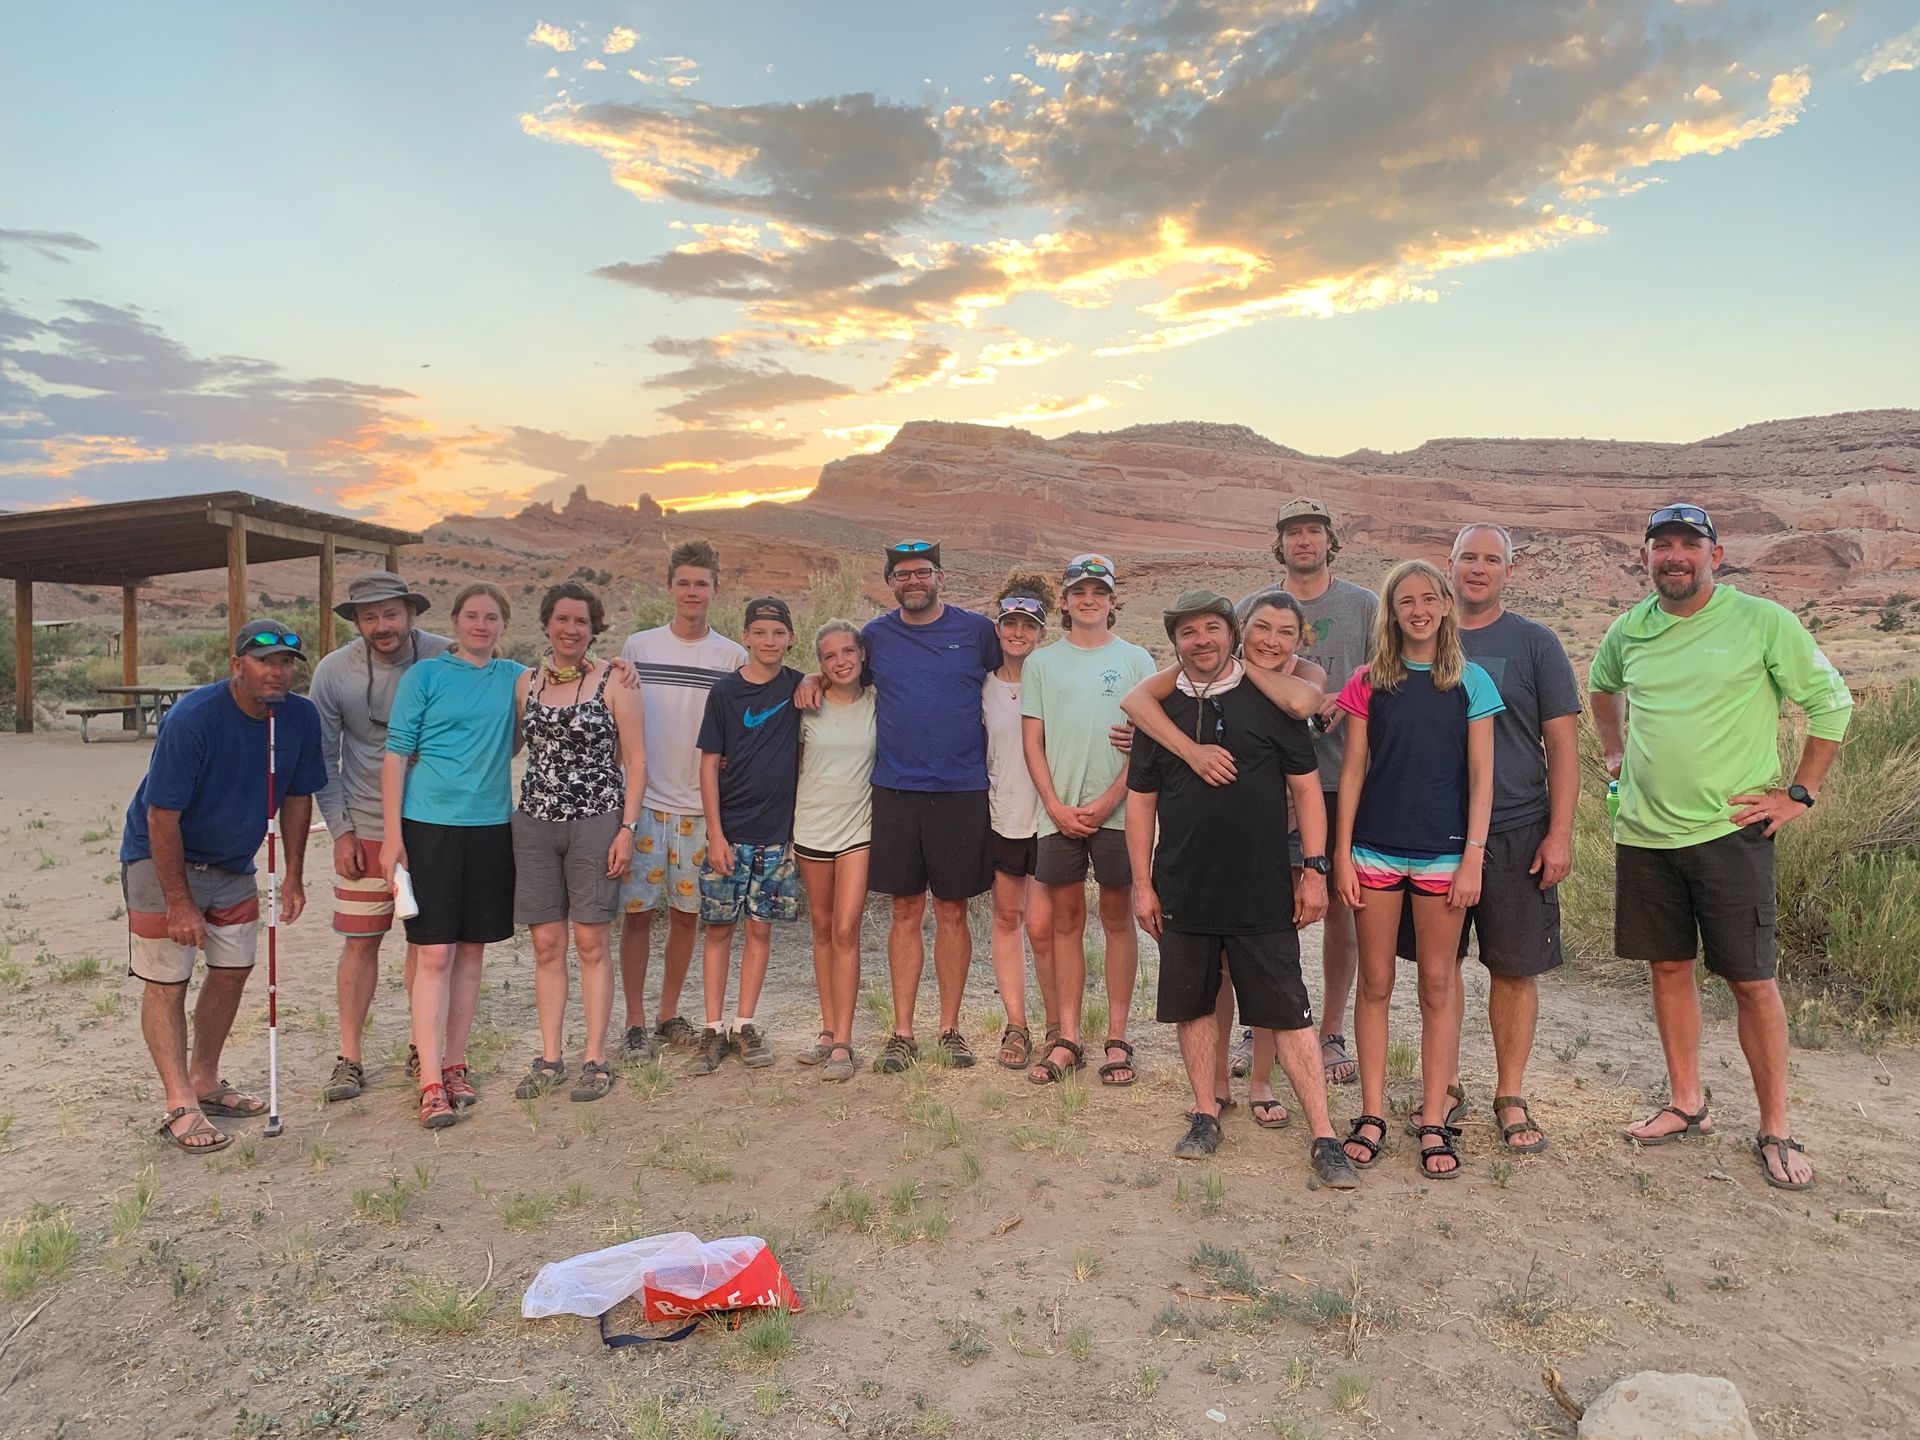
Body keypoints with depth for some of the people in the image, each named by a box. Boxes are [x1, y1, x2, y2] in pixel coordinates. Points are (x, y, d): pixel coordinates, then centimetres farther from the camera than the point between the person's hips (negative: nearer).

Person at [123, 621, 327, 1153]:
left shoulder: (301, 717, -10)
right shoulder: (191, 719, -27)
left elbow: (297, 796, 3)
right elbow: (162, 816, -24)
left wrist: (293, 877, 2)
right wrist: (180, 902, -22)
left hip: (233, 863, 6)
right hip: (161, 860, -6)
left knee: (232, 970, 10)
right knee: (166, 982, -5)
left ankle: (205, 1081, 26)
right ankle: (181, 1106, 0)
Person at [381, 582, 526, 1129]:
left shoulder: (516, 678, 11)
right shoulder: (424, 675, 0)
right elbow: (396, 755, -2)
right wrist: (392, 833, -7)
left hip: (491, 827, 4)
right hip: (429, 825, -4)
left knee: (471, 950, 10)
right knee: (434, 954, -5)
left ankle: (454, 1065, 22)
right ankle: (431, 1084, 0)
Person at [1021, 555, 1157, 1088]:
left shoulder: (1135, 660, 6)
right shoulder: (1041, 662, 10)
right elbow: (1032, 741, 7)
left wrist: (1108, 802, -10)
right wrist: (1055, 805, -5)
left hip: (1117, 809, -1)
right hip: (1058, 811, 2)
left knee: (1118, 917, 4)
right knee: (1066, 919, 6)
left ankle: (1117, 1038, 12)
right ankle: (1067, 1038, 13)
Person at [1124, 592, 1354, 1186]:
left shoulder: (1269, 702, 0)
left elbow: (1306, 788, 2)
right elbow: (1140, 801, 9)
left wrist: (1315, 870, -4)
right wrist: (1142, 884, 5)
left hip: (1264, 896, -3)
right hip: (1182, 894, 3)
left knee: (1289, 1014, 1)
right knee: (1192, 1006, 12)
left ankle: (1324, 1137, 9)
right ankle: (1205, 1115, 28)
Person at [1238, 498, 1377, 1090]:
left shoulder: (1364, 606, 7)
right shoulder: (1251, 607, 8)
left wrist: (1348, 702, -13)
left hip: (1341, 778, 0)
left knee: (1339, 904, 5)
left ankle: (1332, 1034, 18)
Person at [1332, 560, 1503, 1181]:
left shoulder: (1471, 681, 2)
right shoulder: (1369, 682, 4)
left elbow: (1480, 776, 0)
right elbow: (1353, 771, 3)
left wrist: (1472, 858, -6)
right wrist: (1342, 855, -1)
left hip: (1443, 852, -1)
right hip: (1376, 850, 1)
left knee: (1437, 987, 6)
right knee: (1375, 983, 6)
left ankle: (1433, 1124, 15)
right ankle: (1372, 1116, 16)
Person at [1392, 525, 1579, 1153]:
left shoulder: (1535, 643, 1)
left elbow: (1562, 743, -1)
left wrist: (1559, 833, -7)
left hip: (1515, 833, -2)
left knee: (1513, 967, 5)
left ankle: (1511, 1097, 20)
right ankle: (1445, 1088, 24)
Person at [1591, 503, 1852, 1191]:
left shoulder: (1763, 622, -6)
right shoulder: (1630, 630, 6)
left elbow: (1831, 701, 0)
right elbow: (1601, 685, 26)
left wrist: (1800, 793, -3)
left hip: (1730, 830, -4)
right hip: (1643, 831, 4)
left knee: (1750, 978, 0)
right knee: (1669, 966, 12)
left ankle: (1775, 1129, 15)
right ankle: (1686, 1105, 26)